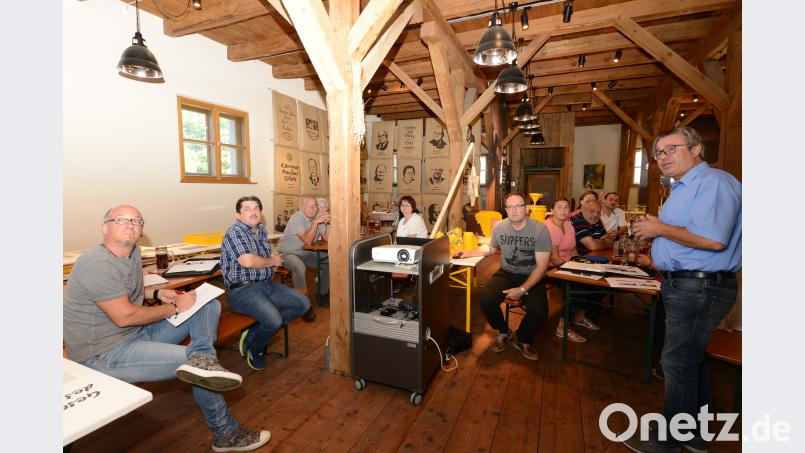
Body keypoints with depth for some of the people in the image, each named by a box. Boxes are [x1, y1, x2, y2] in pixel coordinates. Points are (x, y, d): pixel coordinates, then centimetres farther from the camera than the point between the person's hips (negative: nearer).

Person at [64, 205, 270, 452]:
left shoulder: (132, 253, 8)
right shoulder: (99, 264, -21)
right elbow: (124, 316, -24)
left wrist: (158, 293, 7)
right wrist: (175, 307, -13)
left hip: (138, 332, 9)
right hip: (104, 355, -9)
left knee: (209, 305, -1)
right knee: (196, 364, -19)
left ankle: (201, 359, -28)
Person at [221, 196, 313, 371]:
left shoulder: (261, 230, 13)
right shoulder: (234, 232, -12)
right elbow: (248, 261, -27)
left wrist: (274, 258, 0)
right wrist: (272, 261, -8)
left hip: (267, 284, 9)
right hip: (242, 290, -8)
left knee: (304, 304, -2)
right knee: (274, 321, -28)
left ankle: (252, 333, 3)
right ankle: (254, 349, 7)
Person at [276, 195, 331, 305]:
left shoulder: (318, 217, -1)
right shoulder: (296, 218, -21)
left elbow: (327, 238, -7)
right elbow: (307, 241, -30)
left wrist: (328, 223, -22)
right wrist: (315, 222, -34)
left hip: (305, 252, 7)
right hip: (287, 253, -7)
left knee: (329, 261, -2)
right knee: (299, 266, -37)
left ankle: (323, 294, 12)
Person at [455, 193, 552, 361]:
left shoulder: (540, 230, -14)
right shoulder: (499, 227, -3)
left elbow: (542, 265, -14)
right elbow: (492, 249, 19)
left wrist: (522, 289, -23)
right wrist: (470, 252, 5)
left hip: (532, 277, -2)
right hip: (506, 273, 3)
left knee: (539, 312, -28)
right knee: (486, 300, -24)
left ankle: (522, 340, 9)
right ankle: (504, 333, 9)